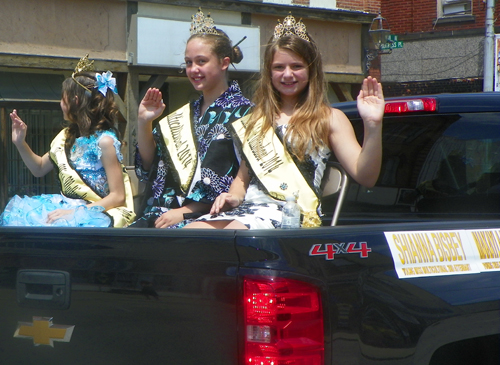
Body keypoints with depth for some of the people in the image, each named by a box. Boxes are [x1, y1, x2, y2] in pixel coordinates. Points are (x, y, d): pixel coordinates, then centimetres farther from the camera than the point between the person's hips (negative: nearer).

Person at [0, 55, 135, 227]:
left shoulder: (104, 141, -12)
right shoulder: (67, 136, 12)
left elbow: (118, 197, -14)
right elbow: (39, 168, 26)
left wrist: (75, 212, -21)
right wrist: (20, 143, 10)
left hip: (97, 213, -8)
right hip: (67, 206, 8)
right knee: (16, 212, -14)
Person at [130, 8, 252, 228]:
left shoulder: (240, 111, -2)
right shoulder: (186, 114, 20)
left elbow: (240, 181, -11)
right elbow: (150, 165, 19)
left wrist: (185, 211, -14)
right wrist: (144, 123, 3)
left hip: (212, 216, -6)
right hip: (165, 213, 6)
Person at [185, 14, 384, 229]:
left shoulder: (329, 119, 9)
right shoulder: (257, 120, 25)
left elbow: (365, 177, -3)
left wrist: (373, 127, -18)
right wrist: (234, 197, 6)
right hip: (249, 208, 5)